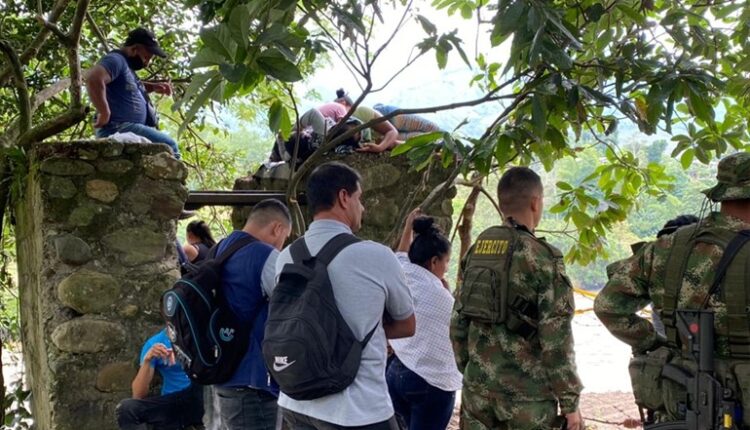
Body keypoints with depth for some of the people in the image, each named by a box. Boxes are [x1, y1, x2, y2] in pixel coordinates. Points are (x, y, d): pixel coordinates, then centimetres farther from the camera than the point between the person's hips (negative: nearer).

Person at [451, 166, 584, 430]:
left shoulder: (476, 251, 7)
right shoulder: (541, 258, -12)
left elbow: (459, 322, 11)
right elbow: (556, 339, -14)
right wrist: (570, 401, -9)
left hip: (478, 388, 6)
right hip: (526, 392, -6)